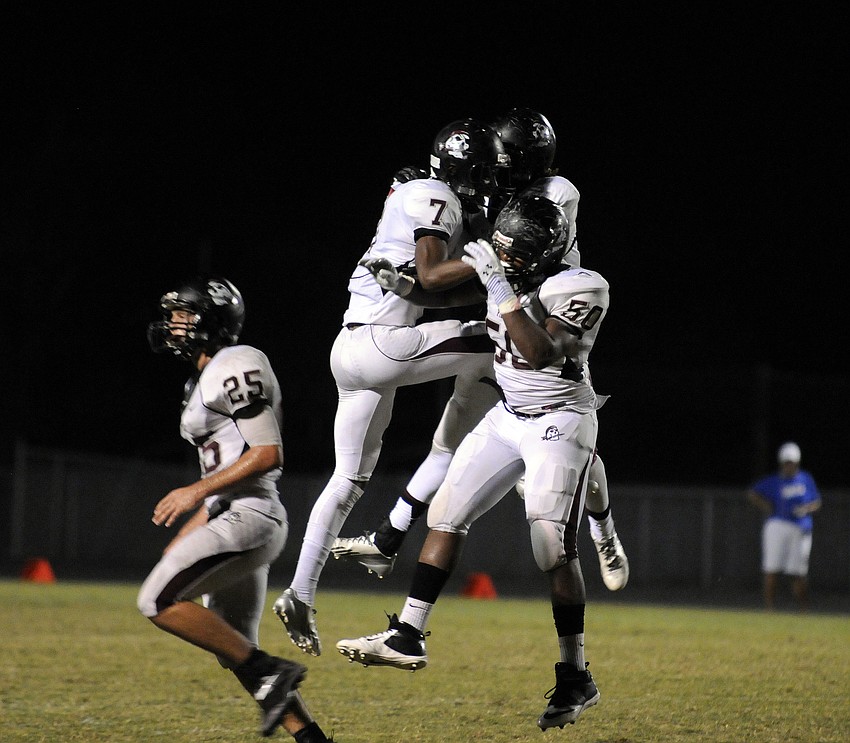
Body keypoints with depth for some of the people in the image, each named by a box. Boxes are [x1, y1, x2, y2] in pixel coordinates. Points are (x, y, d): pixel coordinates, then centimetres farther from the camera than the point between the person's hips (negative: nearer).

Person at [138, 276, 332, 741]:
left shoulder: (236, 369, -12)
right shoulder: (206, 378, 20)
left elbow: (267, 455, -19)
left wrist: (197, 491, -18)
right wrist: (190, 532, 21)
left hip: (250, 517, -11)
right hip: (233, 516, 11)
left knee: (159, 601, -18)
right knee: (233, 647, 11)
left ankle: (269, 672, -14)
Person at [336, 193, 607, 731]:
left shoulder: (580, 289, -20)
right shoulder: (504, 275, -1)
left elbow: (543, 352, -33)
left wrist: (501, 291, -32)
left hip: (559, 423, -7)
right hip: (508, 416, 7)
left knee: (553, 545, -11)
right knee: (448, 511, 3)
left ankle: (576, 678, -3)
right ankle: (408, 637, 8)